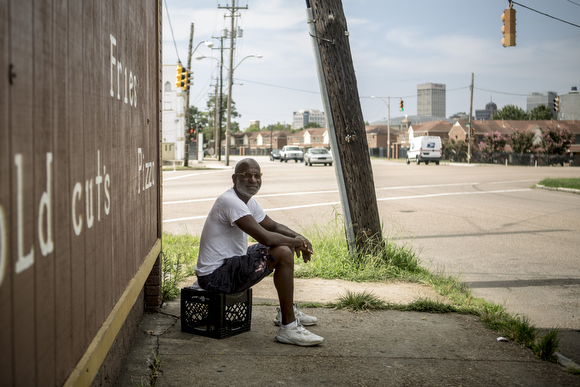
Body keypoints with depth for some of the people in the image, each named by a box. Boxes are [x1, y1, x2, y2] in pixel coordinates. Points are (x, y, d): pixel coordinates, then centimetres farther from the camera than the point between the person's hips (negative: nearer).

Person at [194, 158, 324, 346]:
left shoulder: (248, 202, 10)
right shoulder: (230, 201, -22)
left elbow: (274, 226, 20)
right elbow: (264, 237, -29)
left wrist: (297, 236, -1)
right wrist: (295, 242, -13)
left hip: (230, 263, 11)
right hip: (215, 276, -11)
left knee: (284, 245, 22)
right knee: (284, 254, -21)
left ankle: (287, 311, 32)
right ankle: (288, 327, -17)